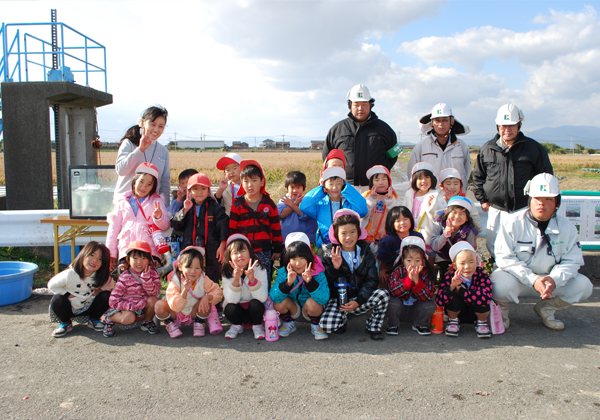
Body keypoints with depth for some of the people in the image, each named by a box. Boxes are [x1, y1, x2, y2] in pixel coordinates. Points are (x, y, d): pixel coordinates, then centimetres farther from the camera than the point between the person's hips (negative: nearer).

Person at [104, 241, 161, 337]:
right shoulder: (125, 277, -18)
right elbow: (113, 301, -19)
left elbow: (154, 293, -22)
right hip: (126, 307, -3)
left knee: (153, 300, -26)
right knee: (129, 318, -33)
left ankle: (147, 322, 3)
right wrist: (133, 306, -28)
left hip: (144, 309, 3)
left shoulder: (152, 273, -10)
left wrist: (146, 277, -33)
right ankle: (109, 319, 1)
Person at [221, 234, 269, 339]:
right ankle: (237, 325, 4)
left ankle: (257, 325, 0)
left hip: (254, 310, -1)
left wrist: (252, 279, -41)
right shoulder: (227, 273, -13)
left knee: (255, 303, -32)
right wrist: (236, 279, -38)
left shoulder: (259, 269, -17)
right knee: (230, 308, -30)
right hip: (238, 310, 1)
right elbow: (231, 300, -24)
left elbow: (262, 298, -26)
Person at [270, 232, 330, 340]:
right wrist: (288, 283, -43)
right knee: (278, 302, -25)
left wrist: (309, 281, -47)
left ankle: (315, 325, 0)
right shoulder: (283, 272, -18)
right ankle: (288, 323, 7)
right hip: (292, 310, 2)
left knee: (312, 302, -33)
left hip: (310, 311, -2)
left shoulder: (318, 273, -23)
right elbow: (273, 297, -28)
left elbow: (324, 299, -35)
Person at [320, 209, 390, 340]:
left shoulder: (365, 252, 1)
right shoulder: (329, 252, -2)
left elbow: (371, 280, -4)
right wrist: (334, 268, -24)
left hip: (360, 298, 2)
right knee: (326, 326, -28)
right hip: (338, 299, -1)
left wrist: (358, 301, -16)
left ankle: (374, 327, 1)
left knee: (383, 295, -26)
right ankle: (343, 318, 8)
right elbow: (326, 283, -5)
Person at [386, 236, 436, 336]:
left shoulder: (425, 274, -12)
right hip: (399, 309, -2)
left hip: (416, 310, 2)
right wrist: (409, 279, -38)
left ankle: (419, 325, 9)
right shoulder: (398, 271, -15)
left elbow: (427, 296, -23)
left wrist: (416, 281, -36)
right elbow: (393, 291, -29)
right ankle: (392, 325, -1)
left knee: (431, 305, -22)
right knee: (392, 302, -31)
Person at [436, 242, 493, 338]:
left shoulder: (481, 275, -23)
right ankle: (453, 321, 1)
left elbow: (485, 298, -40)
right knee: (454, 297, -29)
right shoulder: (450, 277, -22)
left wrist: (460, 291, -34)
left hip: (476, 312, 0)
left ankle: (481, 323, 2)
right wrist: (451, 287, -48)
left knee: (482, 300, -30)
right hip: (457, 312, 0)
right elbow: (439, 301, -31)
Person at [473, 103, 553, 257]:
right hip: (496, 210, 2)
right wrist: (482, 200, 9)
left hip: (524, 210, -2)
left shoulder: (534, 148, 2)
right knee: (493, 247, 7)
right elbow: (478, 176, 17)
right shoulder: (487, 149, 7)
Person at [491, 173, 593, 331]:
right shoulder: (512, 223, -14)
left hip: (551, 279, 4)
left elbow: (572, 261, -5)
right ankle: (501, 308, 2)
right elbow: (505, 258, -18)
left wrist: (554, 279, -27)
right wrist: (533, 280, -29)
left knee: (583, 285, -15)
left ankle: (546, 308, 11)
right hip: (518, 278, -4)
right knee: (502, 285, -36)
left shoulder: (567, 227, -3)